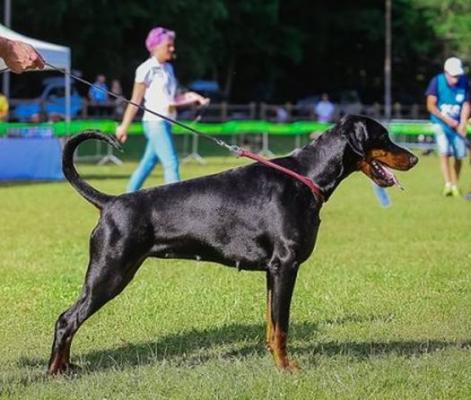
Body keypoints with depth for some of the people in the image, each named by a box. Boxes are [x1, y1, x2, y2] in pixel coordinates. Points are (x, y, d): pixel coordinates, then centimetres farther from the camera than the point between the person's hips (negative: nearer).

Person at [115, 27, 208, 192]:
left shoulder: (168, 68, 14)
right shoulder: (147, 69, -9)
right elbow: (135, 101, -7)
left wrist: (194, 98, 5)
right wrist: (124, 126, -6)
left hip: (165, 123, 8)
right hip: (154, 122, -8)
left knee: (147, 164, 13)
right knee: (171, 164, -14)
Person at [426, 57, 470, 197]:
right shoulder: (437, 81, -16)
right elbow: (431, 105, -13)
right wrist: (447, 120, -17)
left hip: (456, 124, 3)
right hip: (440, 123, -3)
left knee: (459, 155, 3)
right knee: (444, 152, -18)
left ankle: (455, 185, 19)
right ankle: (448, 185, -22)